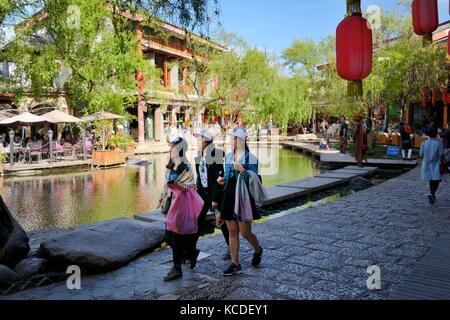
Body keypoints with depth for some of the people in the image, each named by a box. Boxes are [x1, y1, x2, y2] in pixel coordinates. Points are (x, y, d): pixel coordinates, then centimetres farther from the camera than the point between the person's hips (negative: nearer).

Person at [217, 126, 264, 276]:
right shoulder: (228, 156, 10)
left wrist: (243, 171, -24)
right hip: (229, 197, 5)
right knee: (232, 232, 8)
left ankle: (258, 250, 32)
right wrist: (223, 180, -1)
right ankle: (235, 264, 16)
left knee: (245, 232, 1)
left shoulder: (250, 157, -8)